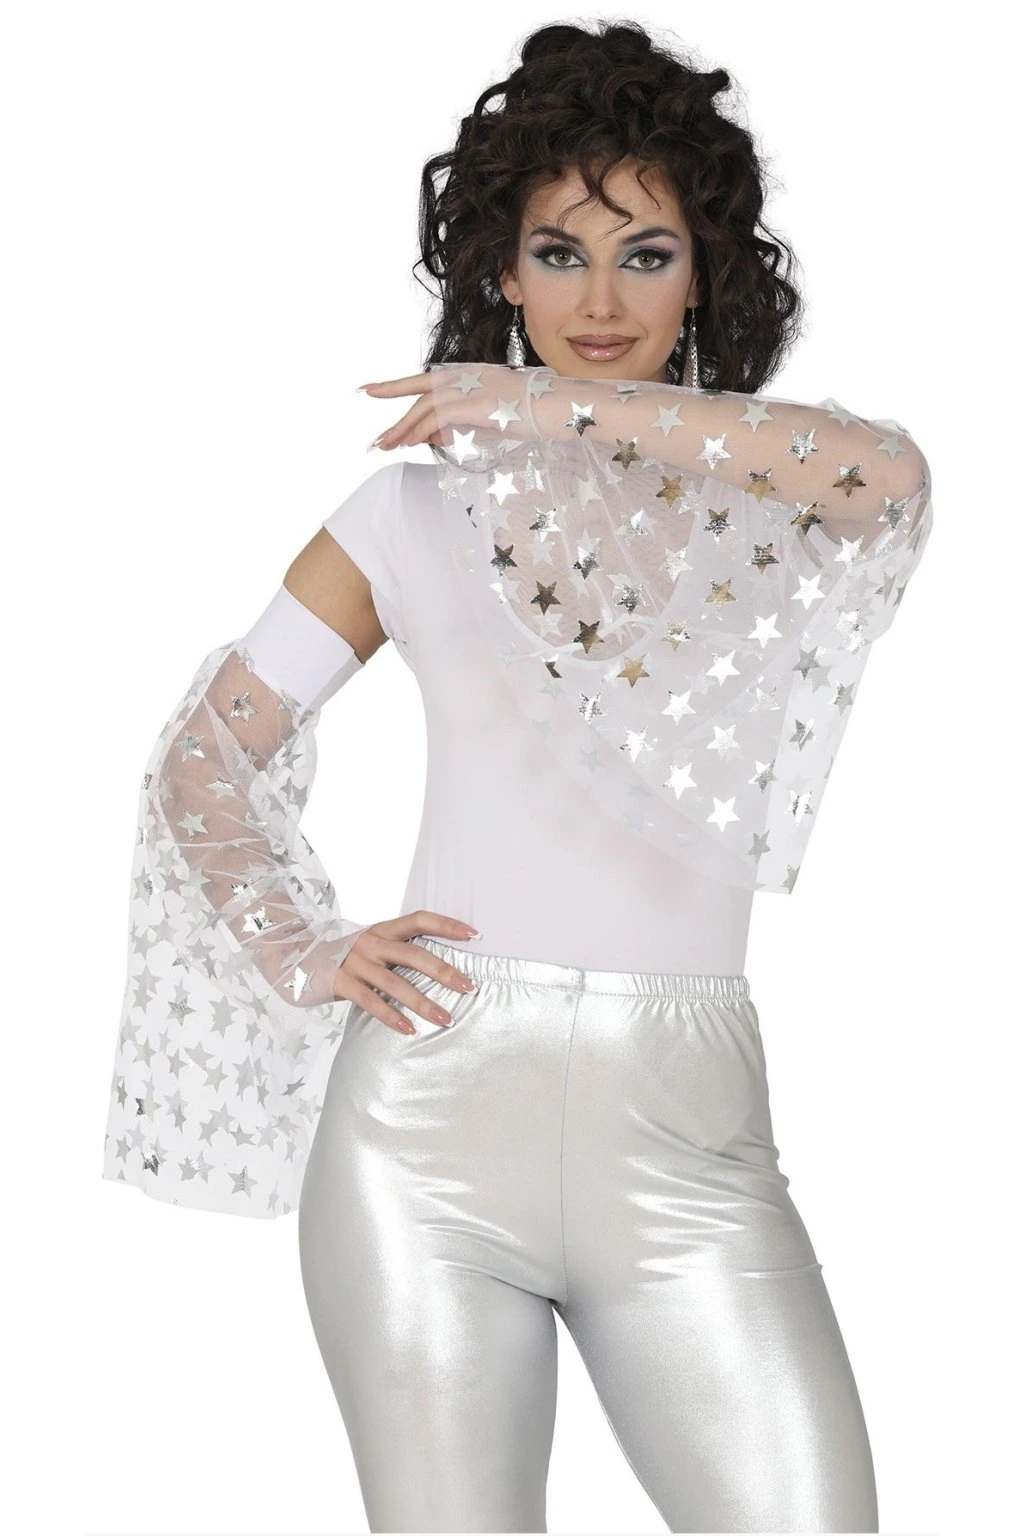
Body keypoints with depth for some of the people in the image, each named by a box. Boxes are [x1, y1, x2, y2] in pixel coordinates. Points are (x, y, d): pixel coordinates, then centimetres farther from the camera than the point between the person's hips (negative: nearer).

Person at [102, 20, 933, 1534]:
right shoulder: (416, 512, 10)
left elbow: (888, 474, -15)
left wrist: (568, 406, -13)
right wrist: (301, 954, -1)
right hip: (437, 1099, 0)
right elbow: (204, 752, 14)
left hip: (684, 1123, 0)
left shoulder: (759, 502, 9)